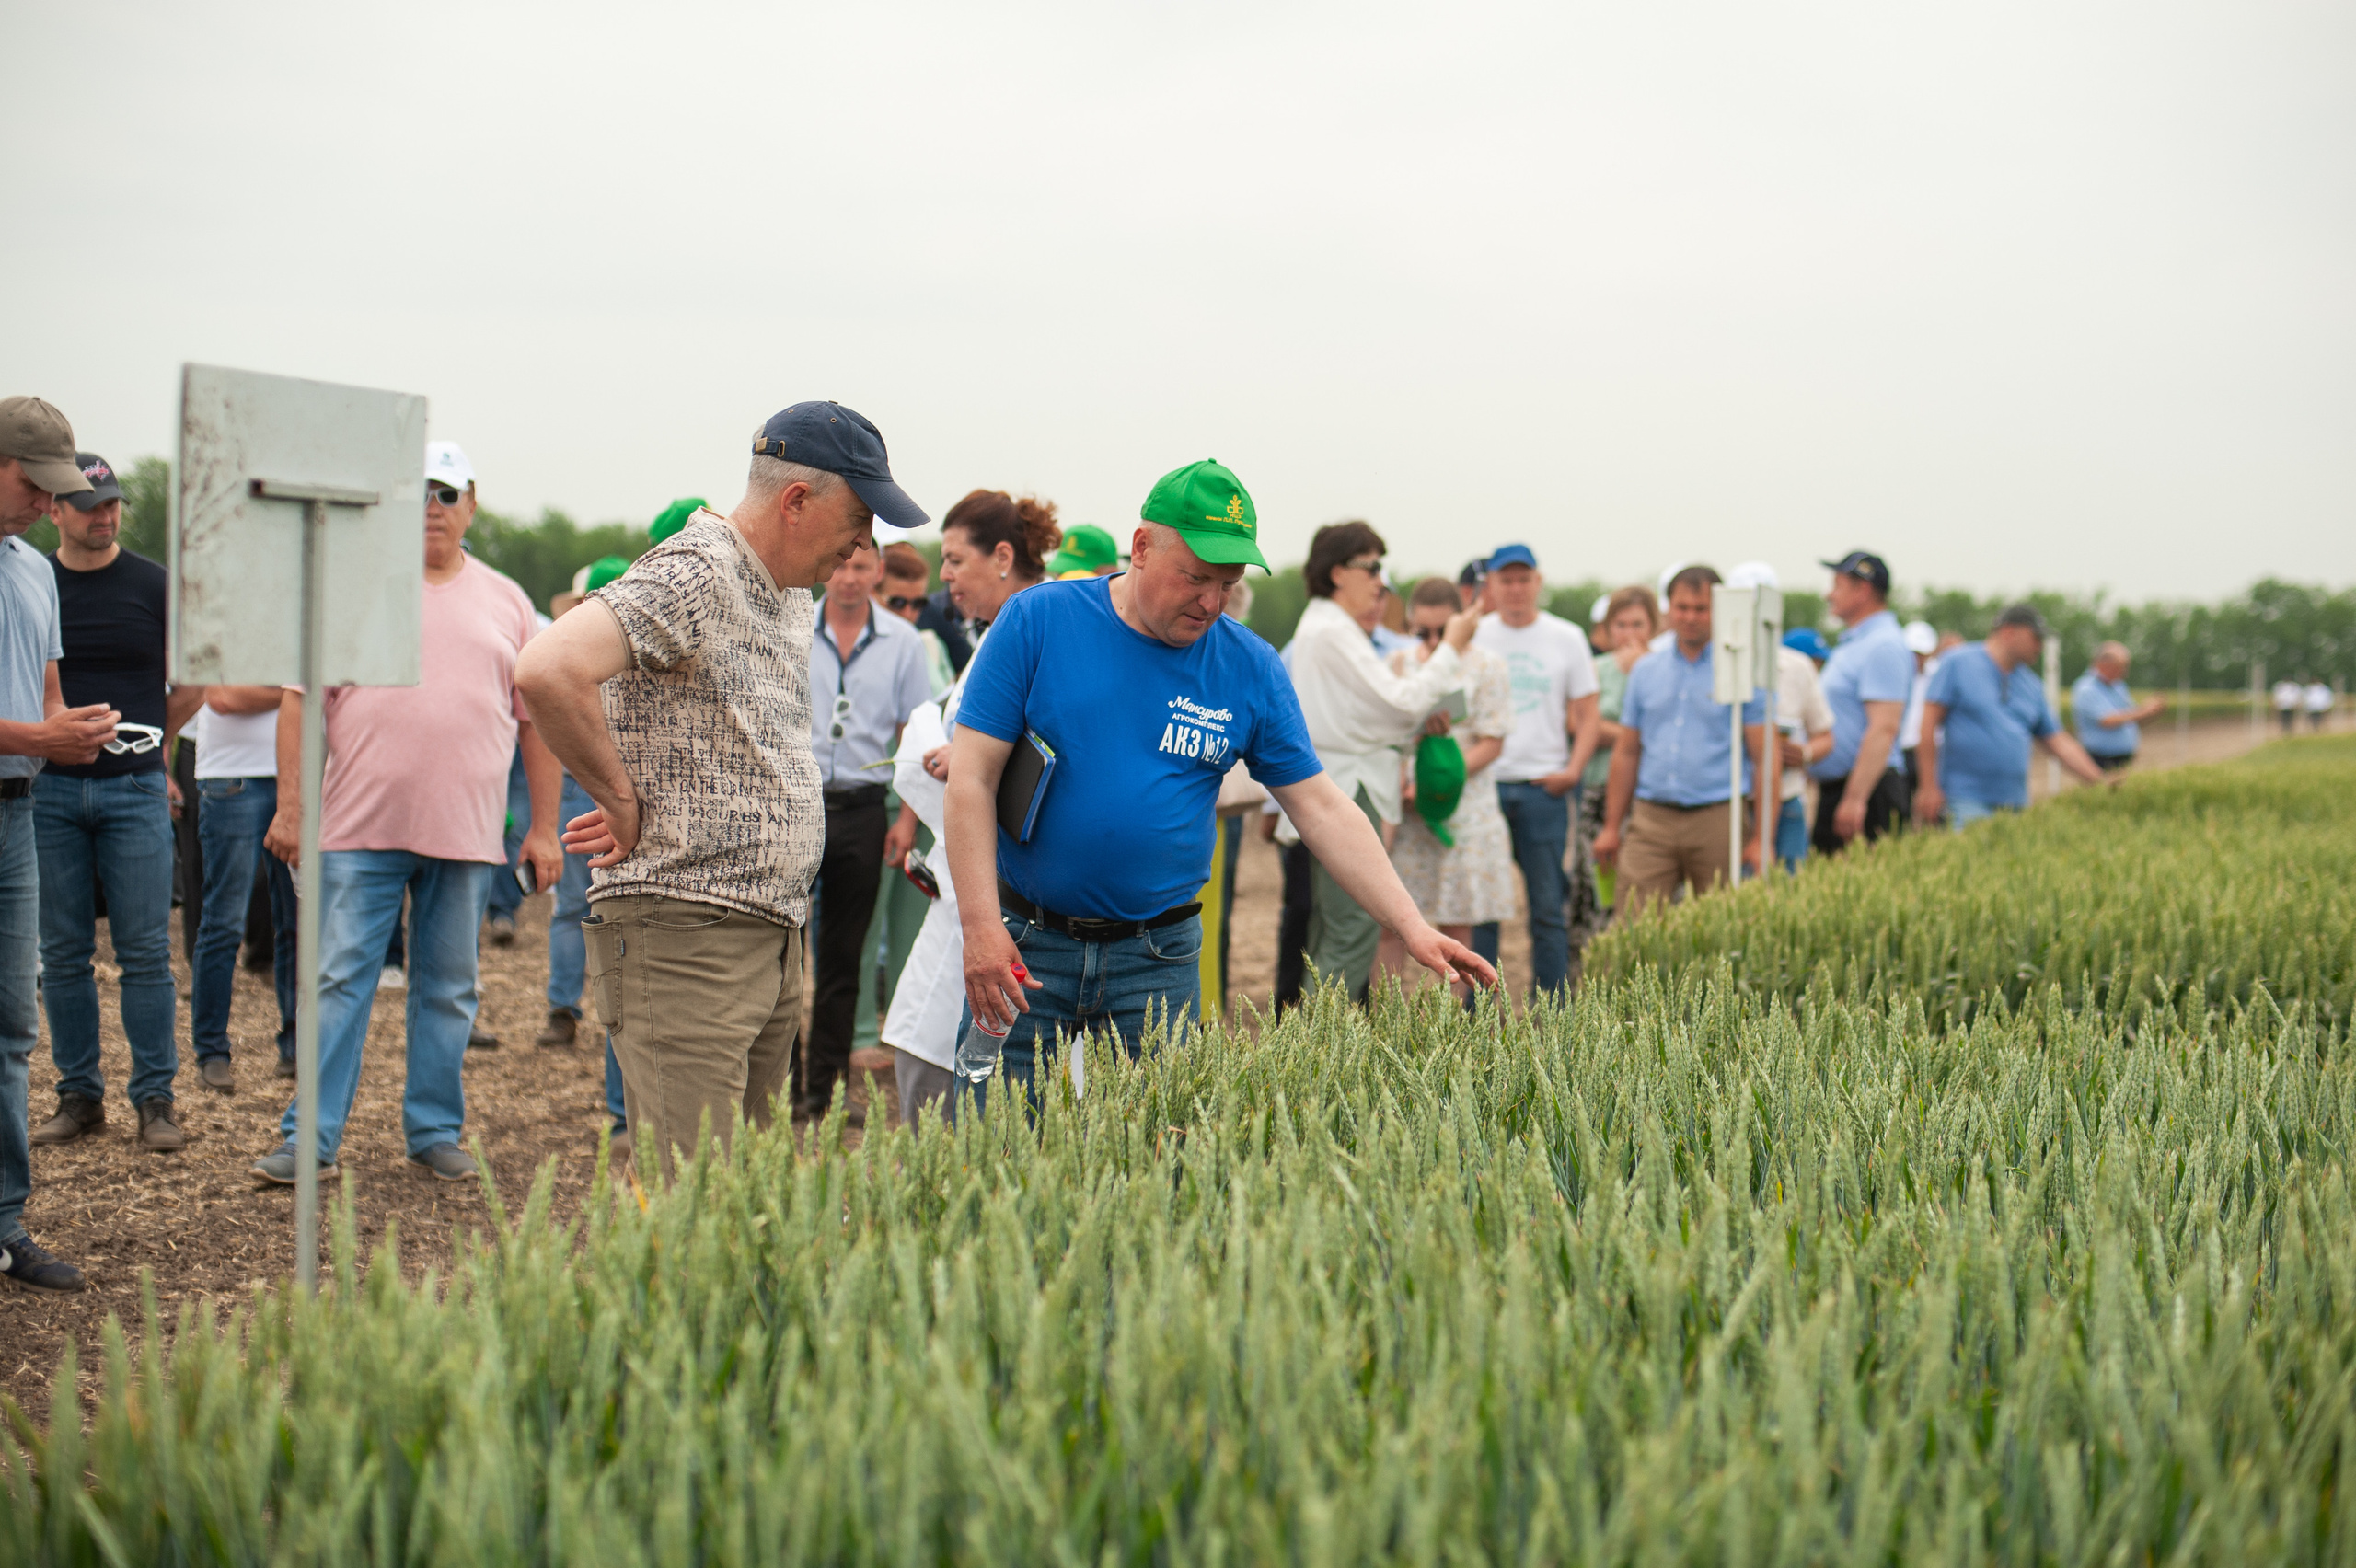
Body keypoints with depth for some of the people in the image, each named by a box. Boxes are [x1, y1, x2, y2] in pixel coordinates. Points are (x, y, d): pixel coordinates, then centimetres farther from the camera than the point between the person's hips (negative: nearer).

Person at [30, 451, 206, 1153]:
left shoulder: (154, 584, 3)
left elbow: (194, 680, 14)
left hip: (134, 788, -1)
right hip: (49, 790, 2)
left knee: (146, 952, -3)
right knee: (63, 954, 6)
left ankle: (155, 1099, 3)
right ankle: (79, 1095, 14)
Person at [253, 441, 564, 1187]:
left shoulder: (507, 602, 11)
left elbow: (538, 719, 11)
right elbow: (301, 698, 3)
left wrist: (544, 829, 6)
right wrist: (290, 805, -4)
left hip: (466, 835, 2)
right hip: (358, 827, -2)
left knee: (449, 990, 8)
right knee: (340, 980, -2)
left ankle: (435, 1131, 18)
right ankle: (311, 1137, 3)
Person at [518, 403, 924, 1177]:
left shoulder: (795, 598, 17)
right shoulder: (690, 575, -14)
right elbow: (548, 672, -29)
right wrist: (624, 803, -16)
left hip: (776, 935, 9)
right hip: (683, 937, -9)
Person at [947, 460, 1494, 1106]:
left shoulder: (1252, 669, 1)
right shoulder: (1036, 621, -5)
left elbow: (1322, 808, 3)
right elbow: (972, 778, -6)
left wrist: (1413, 928, -4)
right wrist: (981, 925, -14)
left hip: (1157, 961, 2)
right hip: (1023, 948, -1)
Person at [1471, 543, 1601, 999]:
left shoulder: (1566, 638, 7)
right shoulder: (1473, 637, 6)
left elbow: (1588, 717, 8)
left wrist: (1573, 771, -6)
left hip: (1543, 787, 0)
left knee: (1548, 907, 0)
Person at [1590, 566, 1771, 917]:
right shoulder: (1645, 671, 13)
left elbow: (1764, 759, -1)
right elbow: (1626, 753, 17)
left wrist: (1762, 838, -7)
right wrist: (1611, 826, 12)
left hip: (1716, 819, -3)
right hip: (1651, 819, 3)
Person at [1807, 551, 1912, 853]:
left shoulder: (1883, 646, -13)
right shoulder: (1853, 644, 21)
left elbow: (1883, 729, -22)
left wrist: (1855, 798, -26)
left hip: (1866, 784, -10)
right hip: (1833, 788, 10)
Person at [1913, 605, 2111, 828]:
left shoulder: (2032, 685, 15)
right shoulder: (1959, 663, -1)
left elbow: (2059, 743, 16)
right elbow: (1930, 723, -6)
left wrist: (2102, 783, 6)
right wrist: (1929, 786, -11)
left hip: (2015, 802, 6)